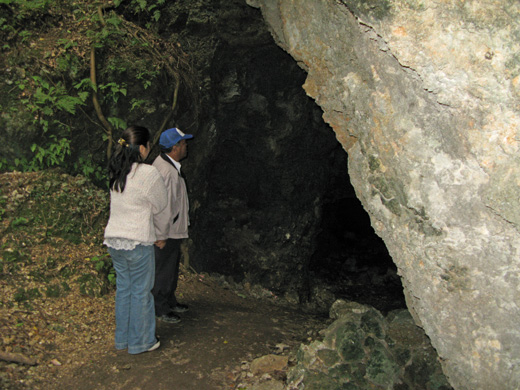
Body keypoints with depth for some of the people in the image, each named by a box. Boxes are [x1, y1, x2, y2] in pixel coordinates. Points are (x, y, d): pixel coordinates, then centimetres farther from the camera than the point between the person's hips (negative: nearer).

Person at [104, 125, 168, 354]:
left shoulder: (115, 172, 3)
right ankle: (140, 342, 18)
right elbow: (160, 205, -3)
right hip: (138, 241, -7)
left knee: (123, 288, 17)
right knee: (140, 291, 6)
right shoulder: (148, 174, -16)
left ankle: (122, 339, 29)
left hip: (114, 239, 7)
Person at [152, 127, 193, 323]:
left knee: (172, 267, 21)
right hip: (166, 232, -11)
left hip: (173, 230, 11)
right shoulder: (165, 171, -25)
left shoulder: (170, 166, 9)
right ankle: (160, 309, 16)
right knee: (163, 270, 3)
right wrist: (161, 236, -21)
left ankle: (170, 302, 36)